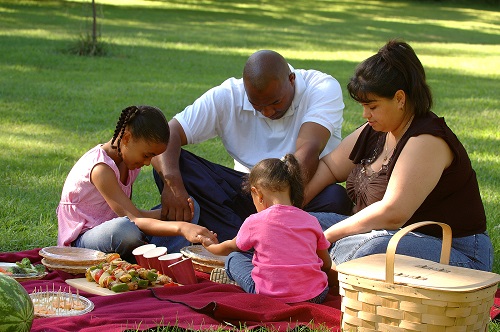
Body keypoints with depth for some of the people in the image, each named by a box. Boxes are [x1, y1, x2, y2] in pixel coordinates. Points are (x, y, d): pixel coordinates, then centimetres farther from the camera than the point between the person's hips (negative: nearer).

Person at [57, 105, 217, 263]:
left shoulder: (128, 160, 3)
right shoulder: (101, 168, -25)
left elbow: (132, 213, -3)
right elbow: (134, 220, -33)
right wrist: (181, 227, -45)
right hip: (81, 241, -9)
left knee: (190, 207, 0)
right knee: (126, 229, -44)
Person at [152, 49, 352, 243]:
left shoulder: (324, 89, -14)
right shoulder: (227, 97, -8)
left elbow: (308, 152, -29)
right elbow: (166, 136, -14)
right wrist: (172, 183, -35)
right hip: (245, 192, 2)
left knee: (336, 198, -37)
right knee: (169, 163, -19)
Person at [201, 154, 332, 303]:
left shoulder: (255, 221, 0)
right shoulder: (311, 221, 6)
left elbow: (231, 247, 22)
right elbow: (326, 265, 16)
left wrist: (211, 247, 44)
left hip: (272, 296, -2)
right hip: (315, 297, 3)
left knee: (234, 258, 15)